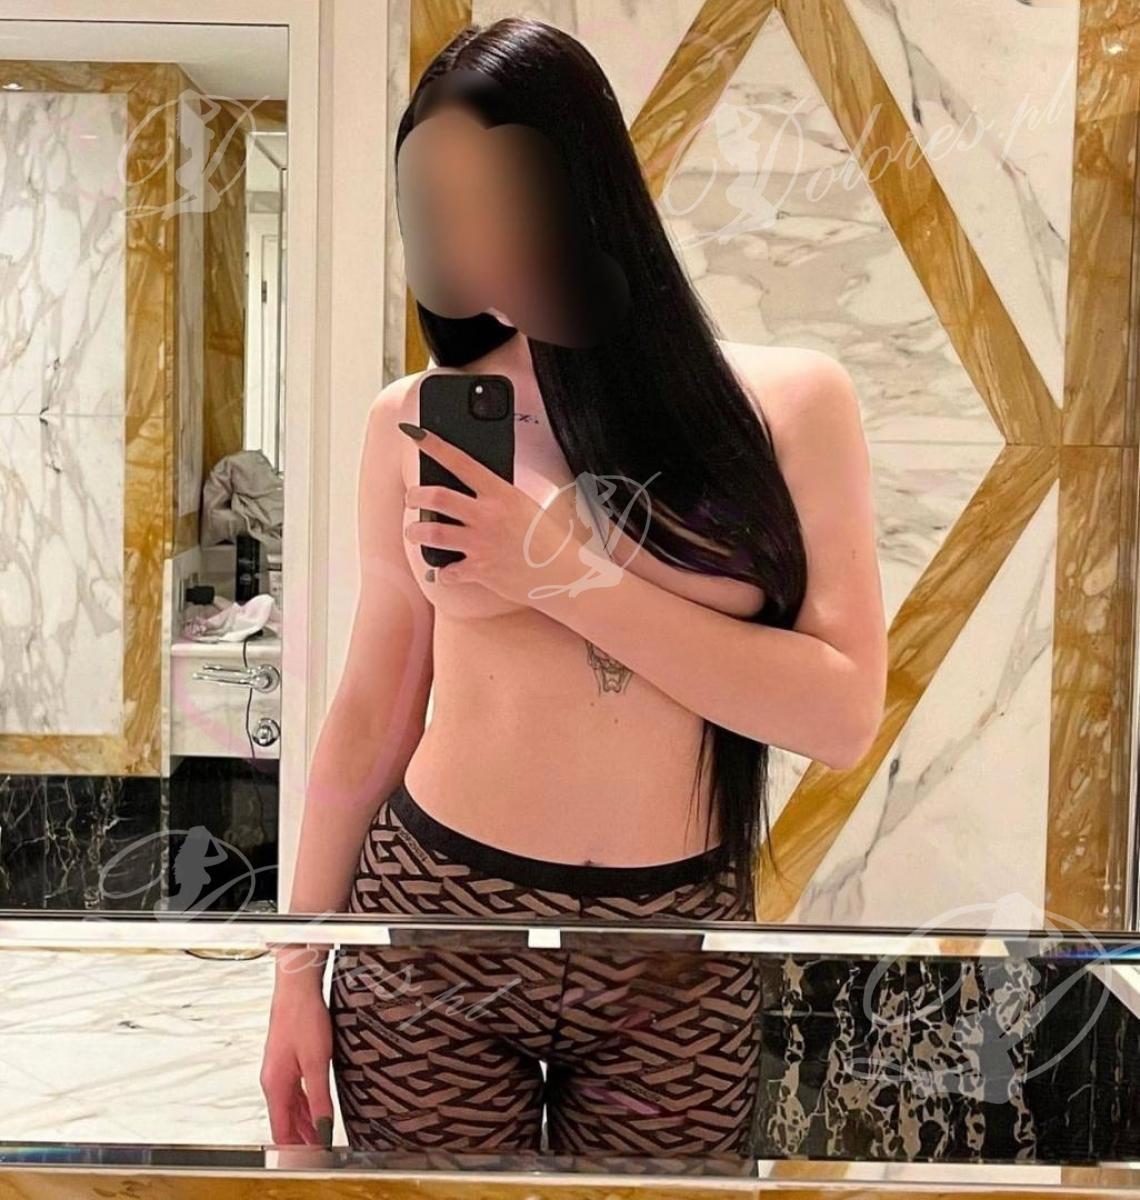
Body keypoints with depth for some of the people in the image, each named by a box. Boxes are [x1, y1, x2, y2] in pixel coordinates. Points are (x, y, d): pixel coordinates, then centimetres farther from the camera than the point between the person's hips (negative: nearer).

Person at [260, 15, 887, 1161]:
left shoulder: (791, 401, -3)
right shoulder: (416, 421, 0)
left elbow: (844, 715, -10)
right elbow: (371, 714, 5)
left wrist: (567, 573, -16)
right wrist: (298, 975, 7)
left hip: (679, 955, 0)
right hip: (431, 927, 1)